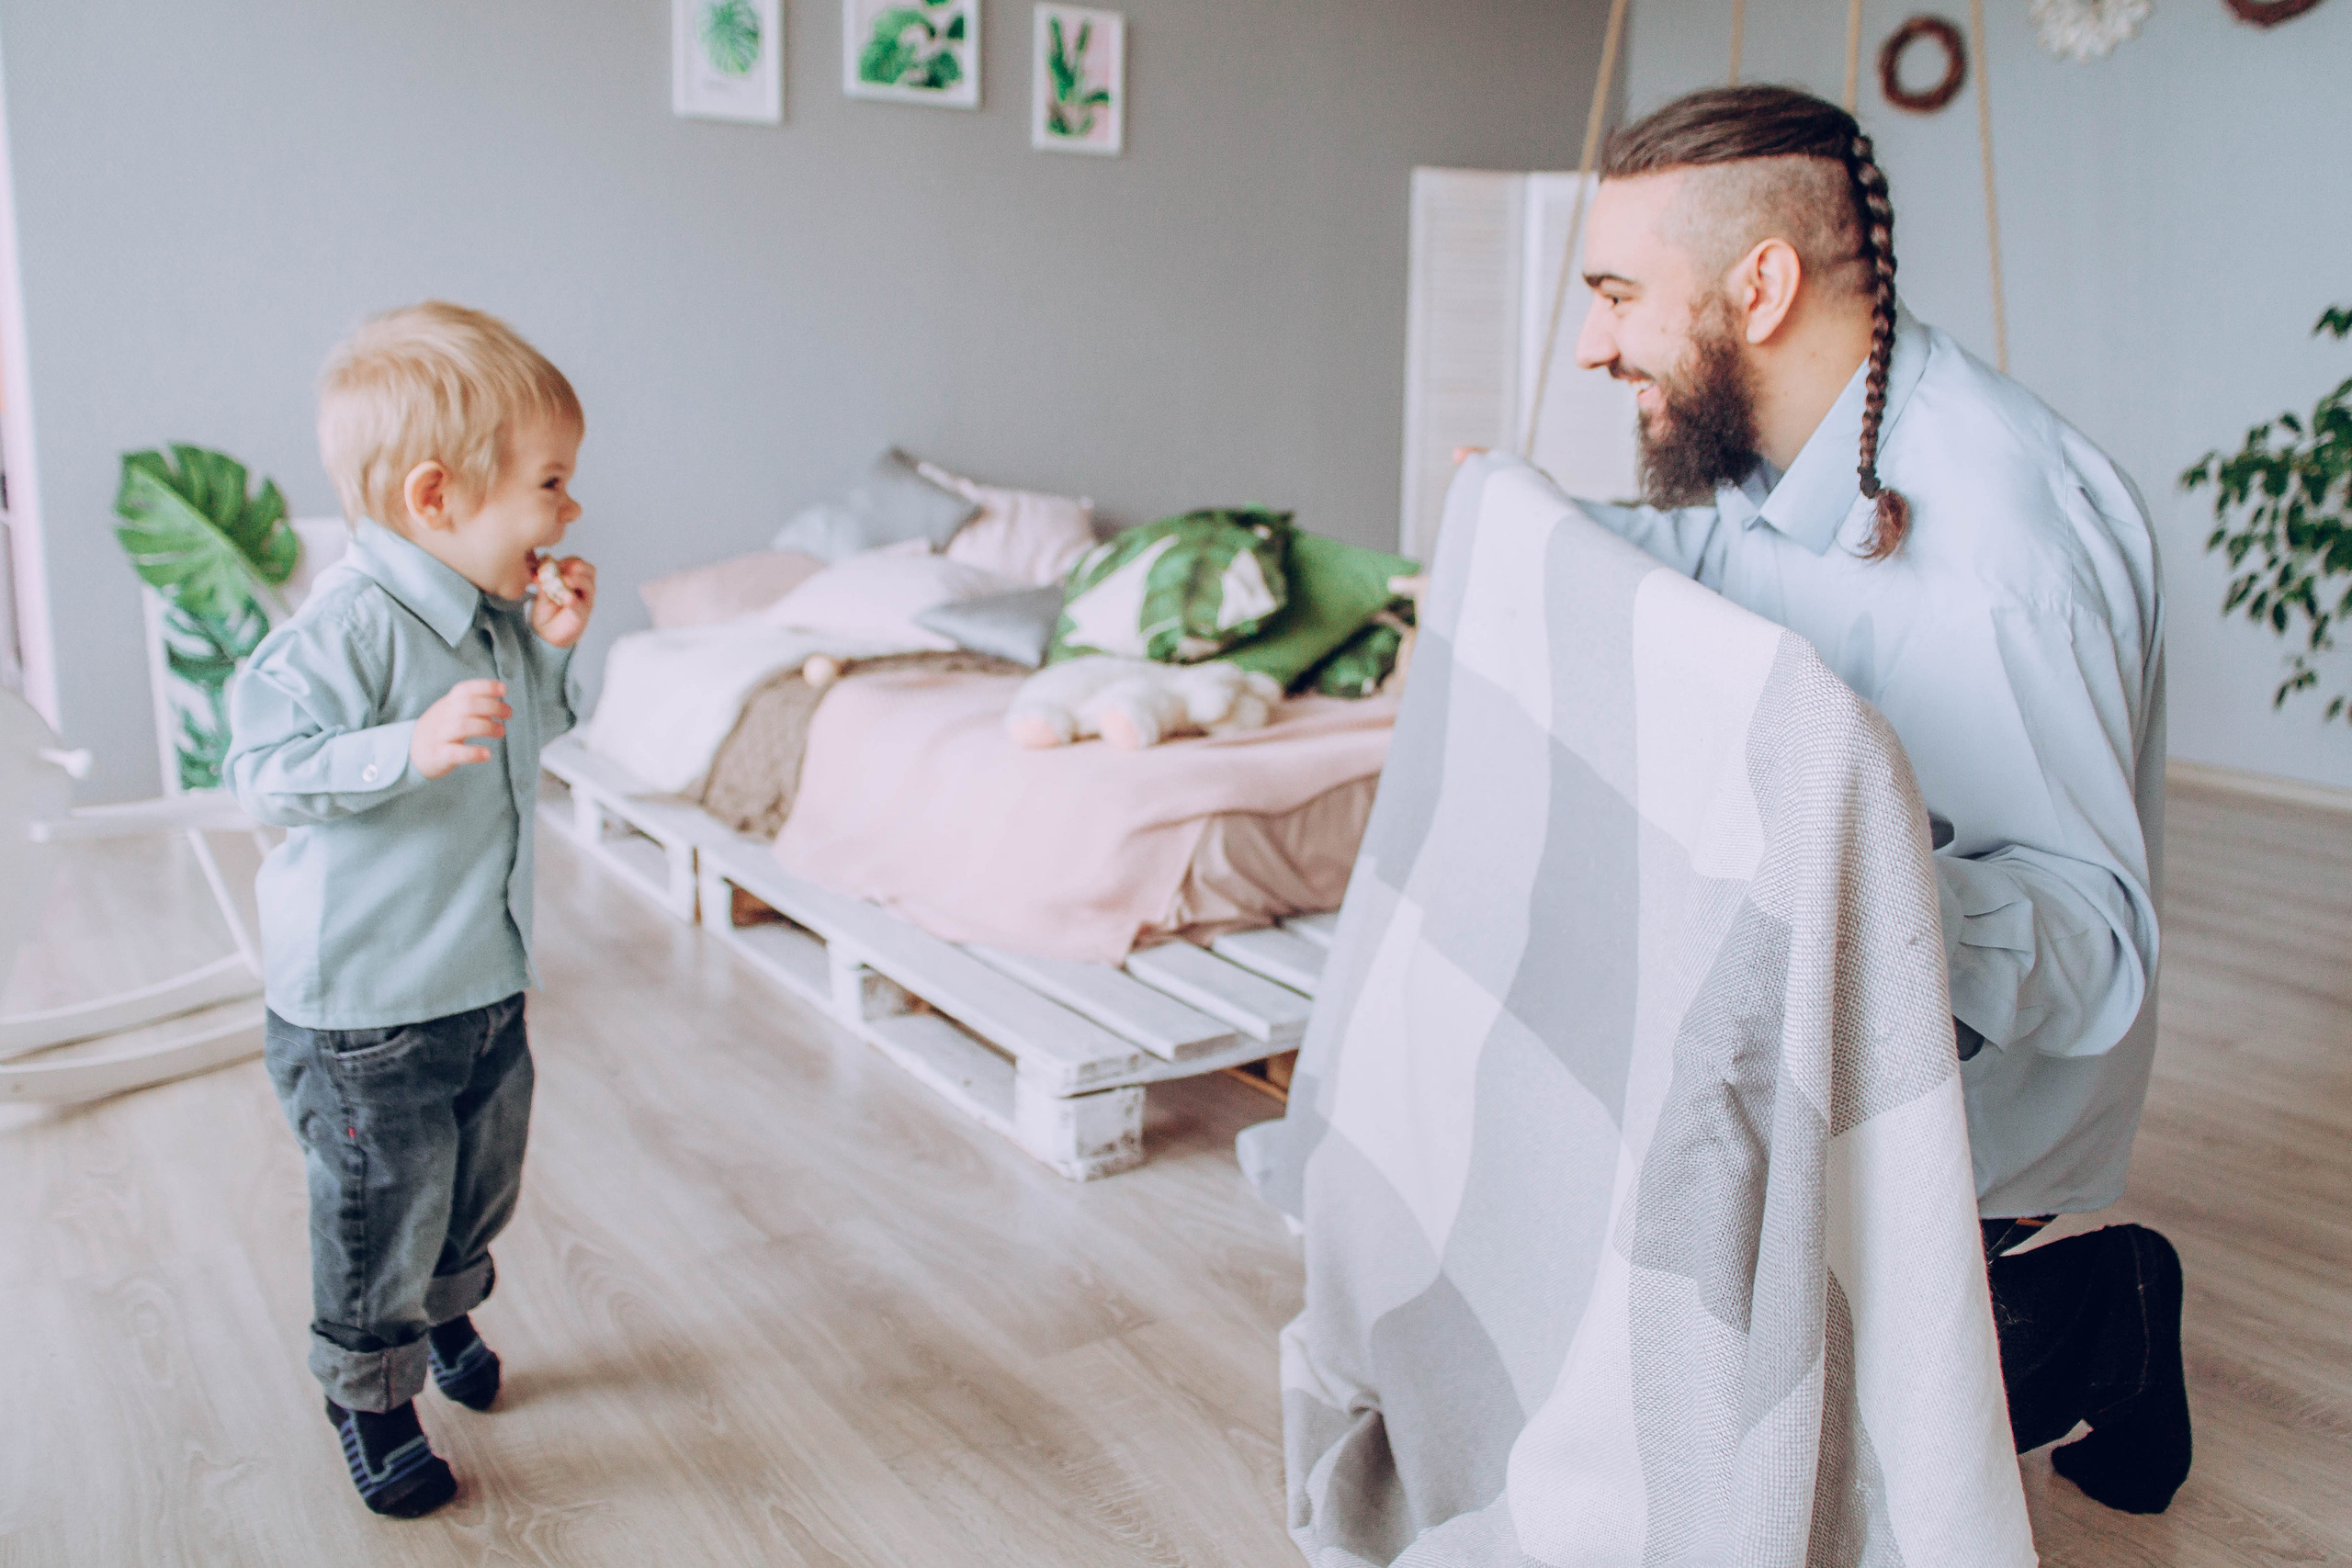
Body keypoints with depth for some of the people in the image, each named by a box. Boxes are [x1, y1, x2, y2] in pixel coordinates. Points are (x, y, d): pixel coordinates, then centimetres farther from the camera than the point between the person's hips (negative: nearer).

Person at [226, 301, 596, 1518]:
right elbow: (262, 768, -26)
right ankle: (368, 1395, 32)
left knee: (482, 1182, 24)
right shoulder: (349, 627, -24)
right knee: (383, 1212, 8)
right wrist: (409, 747, -39)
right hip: (362, 1005, -8)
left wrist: (552, 652, -2)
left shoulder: (498, 616, 2)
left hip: (487, 981, 8)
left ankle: (445, 1314, 51)